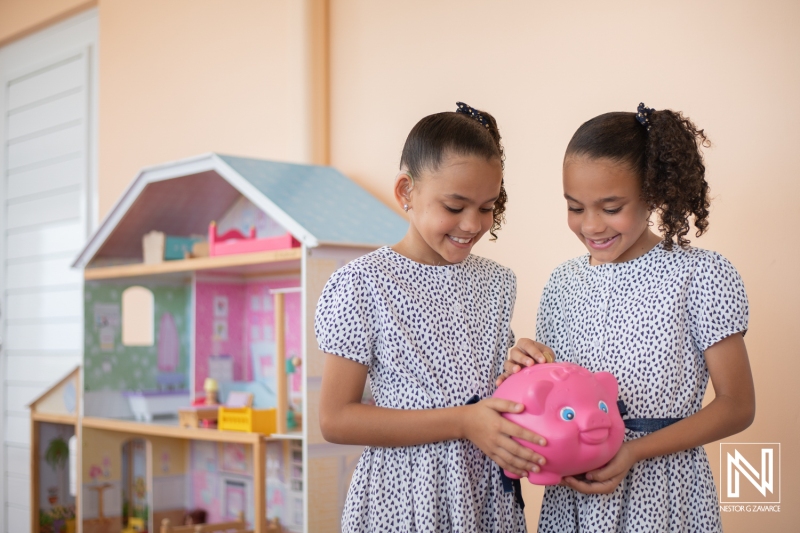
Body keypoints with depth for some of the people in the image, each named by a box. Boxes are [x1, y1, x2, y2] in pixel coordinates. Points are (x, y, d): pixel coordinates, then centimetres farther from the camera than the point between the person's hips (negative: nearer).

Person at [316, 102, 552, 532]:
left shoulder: (497, 283, 6)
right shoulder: (363, 284, -12)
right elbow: (336, 420, -15)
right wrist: (463, 423, -20)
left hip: (489, 496, 5)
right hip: (404, 496, -5)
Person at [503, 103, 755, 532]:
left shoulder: (701, 276, -9)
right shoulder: (562, 285, 4)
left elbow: (737, 406, -8)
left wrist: (634, 452, -18)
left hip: (663, 492, -4)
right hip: (572, 491, 4)